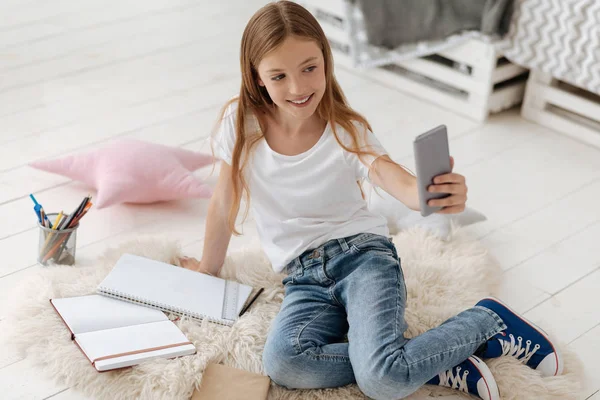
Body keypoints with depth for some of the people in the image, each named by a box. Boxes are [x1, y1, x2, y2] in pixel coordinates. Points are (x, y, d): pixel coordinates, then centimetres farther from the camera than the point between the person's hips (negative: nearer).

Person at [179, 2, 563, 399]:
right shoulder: (240, 123, -5)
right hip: (305, 278, 3)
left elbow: (402, 183, -24)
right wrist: (209, 267, 19)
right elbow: (224, 203, 8)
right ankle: (439, 366, -16)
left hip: (363, 253, -2)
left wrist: (439, 191, -48)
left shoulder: (346, 131, -8)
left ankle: (488, 320, 0)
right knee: (283, 363, -31)